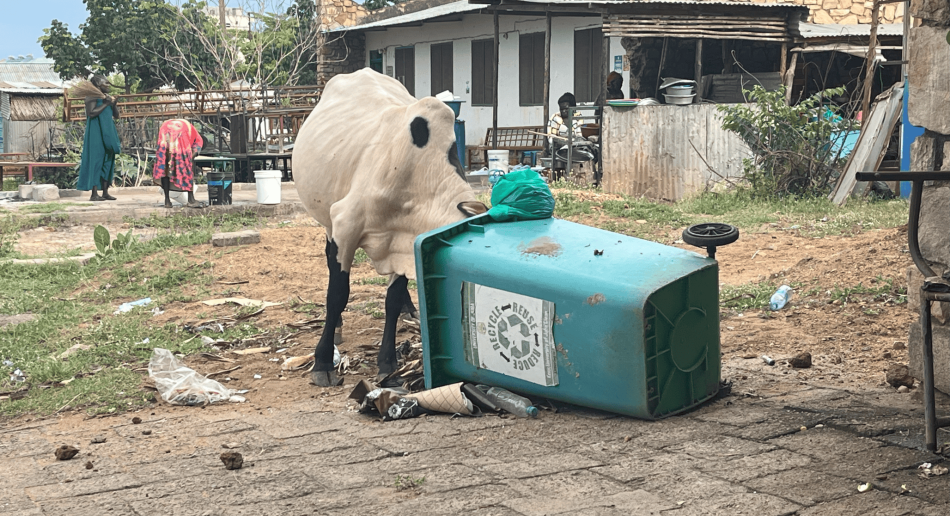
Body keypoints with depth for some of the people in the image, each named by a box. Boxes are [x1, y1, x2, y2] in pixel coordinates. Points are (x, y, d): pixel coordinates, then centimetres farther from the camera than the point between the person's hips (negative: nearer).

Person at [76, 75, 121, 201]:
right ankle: (94, 194, -10)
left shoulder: (107, 97, 16)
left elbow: (116, 115, 16)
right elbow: (91, 113, -22)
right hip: (96, 133, -8)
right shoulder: (92, 97, -8)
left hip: (107, 133, 8)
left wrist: (114, 104, -1)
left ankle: (105, 192, 12)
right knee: (96, 160, -10)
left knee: (108, 162, 7)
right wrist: (105, 104, -17)